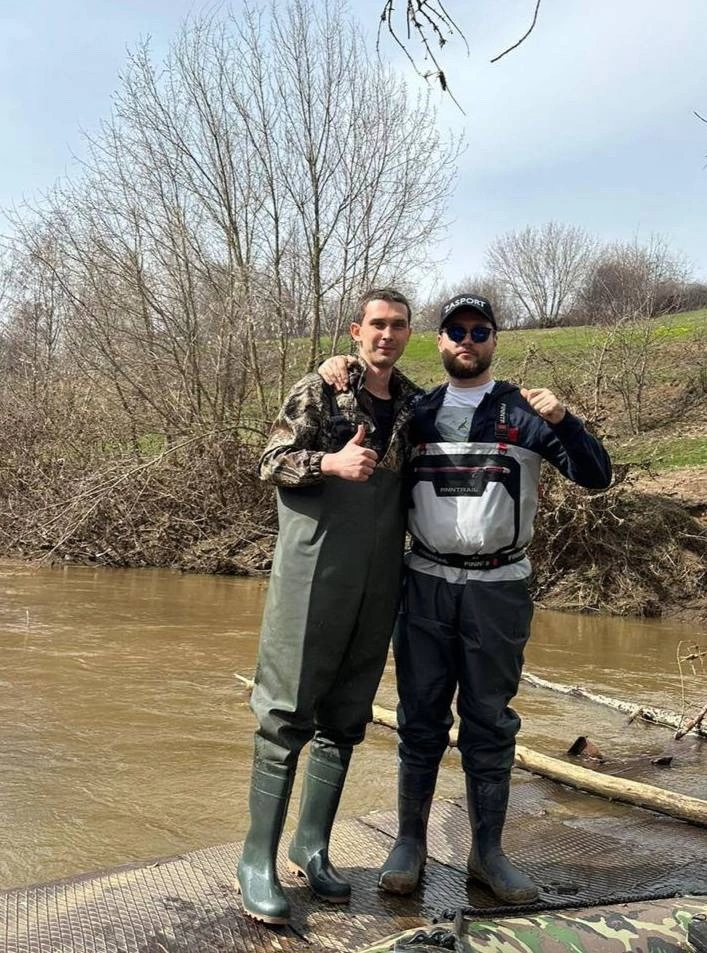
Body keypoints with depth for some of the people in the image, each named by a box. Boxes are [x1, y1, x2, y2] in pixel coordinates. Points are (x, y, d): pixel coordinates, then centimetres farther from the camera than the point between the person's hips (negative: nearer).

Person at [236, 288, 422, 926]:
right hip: (314, 575, -5)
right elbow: (273, 461, -5)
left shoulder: (415, 405, 13)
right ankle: (258, 859, 9)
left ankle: (312, 846, 25)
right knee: (288, 716, -2)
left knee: (344, 719, 11)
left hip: (378, 584, 5)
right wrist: (332, 462, -21)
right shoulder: (320, 389, -1)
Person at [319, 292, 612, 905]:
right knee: (421, 719, 7)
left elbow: (596, 477, -3)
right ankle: (410, 843, 21)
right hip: (426, 585, 1)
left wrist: (563, 420, -21)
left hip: (499, 590, -1)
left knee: (490, 724, 8)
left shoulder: (524, 412, 1)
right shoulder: (417, 413, 7)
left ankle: (488, 853, 20)